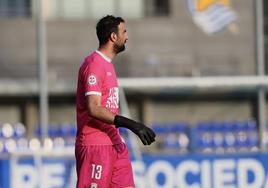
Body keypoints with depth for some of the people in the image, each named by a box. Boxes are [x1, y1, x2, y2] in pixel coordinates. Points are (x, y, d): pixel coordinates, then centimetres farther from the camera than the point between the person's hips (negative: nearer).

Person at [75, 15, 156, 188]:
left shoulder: (107, 64, 18)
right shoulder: (94, 65, -14)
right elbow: (93, 109, -23)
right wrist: (131, 124, -27)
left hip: (114, 144, 10)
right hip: (95, 146, -10)